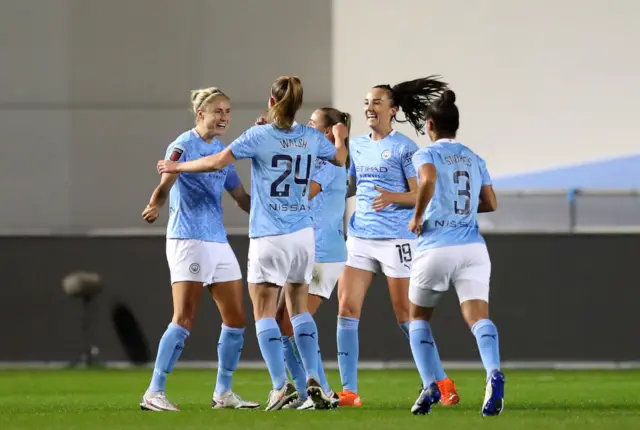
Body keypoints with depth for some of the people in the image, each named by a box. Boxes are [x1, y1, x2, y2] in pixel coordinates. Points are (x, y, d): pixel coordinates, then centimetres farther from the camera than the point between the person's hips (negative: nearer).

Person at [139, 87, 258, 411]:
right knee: (184, 319, -14)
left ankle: (223, 392, 18)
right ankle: (154, 393, -11)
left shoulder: (221, 151, 14)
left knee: (236, 318, 7)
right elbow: (165, 184, -21)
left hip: (218, 241, 8)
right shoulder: (183, 146, -7)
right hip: (187, 240, -8)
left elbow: (242, 198, 21)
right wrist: (155, 205, -42)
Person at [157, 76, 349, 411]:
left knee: (264, 313, 2)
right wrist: (340, 137, 45)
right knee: (299, 308, 16)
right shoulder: (311, 137, 4)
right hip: (303, 234, 4)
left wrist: (176, 167, 1)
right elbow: (340, 159, 23)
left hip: (269, 238, -4)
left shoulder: (259, 135, -9)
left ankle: (281, 385, -8)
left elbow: (217, 162, -14)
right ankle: (313, 379, 5)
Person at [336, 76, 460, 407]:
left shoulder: (404, 148, -6)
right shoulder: (357, 147, 12)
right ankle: (349, 391, -2)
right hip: (359, 238, 6)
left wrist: (392, 197, -26)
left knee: (406, 315, -2)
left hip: (396, 239, -6)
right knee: (346, 308, -5)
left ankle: (442, 383, 12)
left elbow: (421, 195, -9)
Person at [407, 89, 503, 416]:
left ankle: (429, 386, 1)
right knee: (478, 316, -11)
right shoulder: (474, 159, 16)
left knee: (419, 318, 17)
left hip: (436, 248, -3)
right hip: (472, 248, 3)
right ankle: (493, 373, -40)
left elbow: (428, 180, -22)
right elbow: (491, 204, 16)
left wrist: (417, 218, -9)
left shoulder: (426, 154, 1)